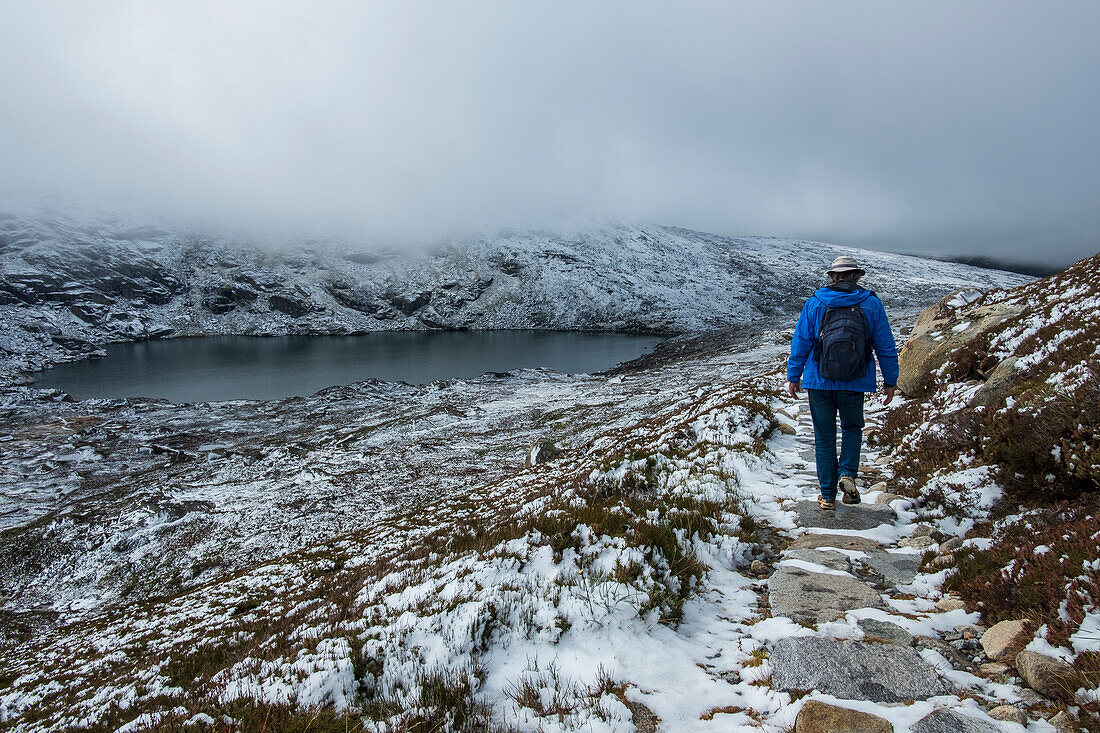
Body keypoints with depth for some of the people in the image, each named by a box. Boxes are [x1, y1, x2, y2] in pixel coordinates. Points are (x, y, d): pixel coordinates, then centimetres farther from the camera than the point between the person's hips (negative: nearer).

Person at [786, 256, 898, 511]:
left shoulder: (814, 304, -1)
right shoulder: (872, 304, 1)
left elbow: (800, 342, 1)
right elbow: (886, 346, 4)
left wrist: (793, 376, 9)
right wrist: (890, 381, 13)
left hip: (819, 382, 0)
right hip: (855, 384, 1)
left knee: (824, 437, 9)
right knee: (852, 428, 23)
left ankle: (828, 496, 14)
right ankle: (848, 474, 1)